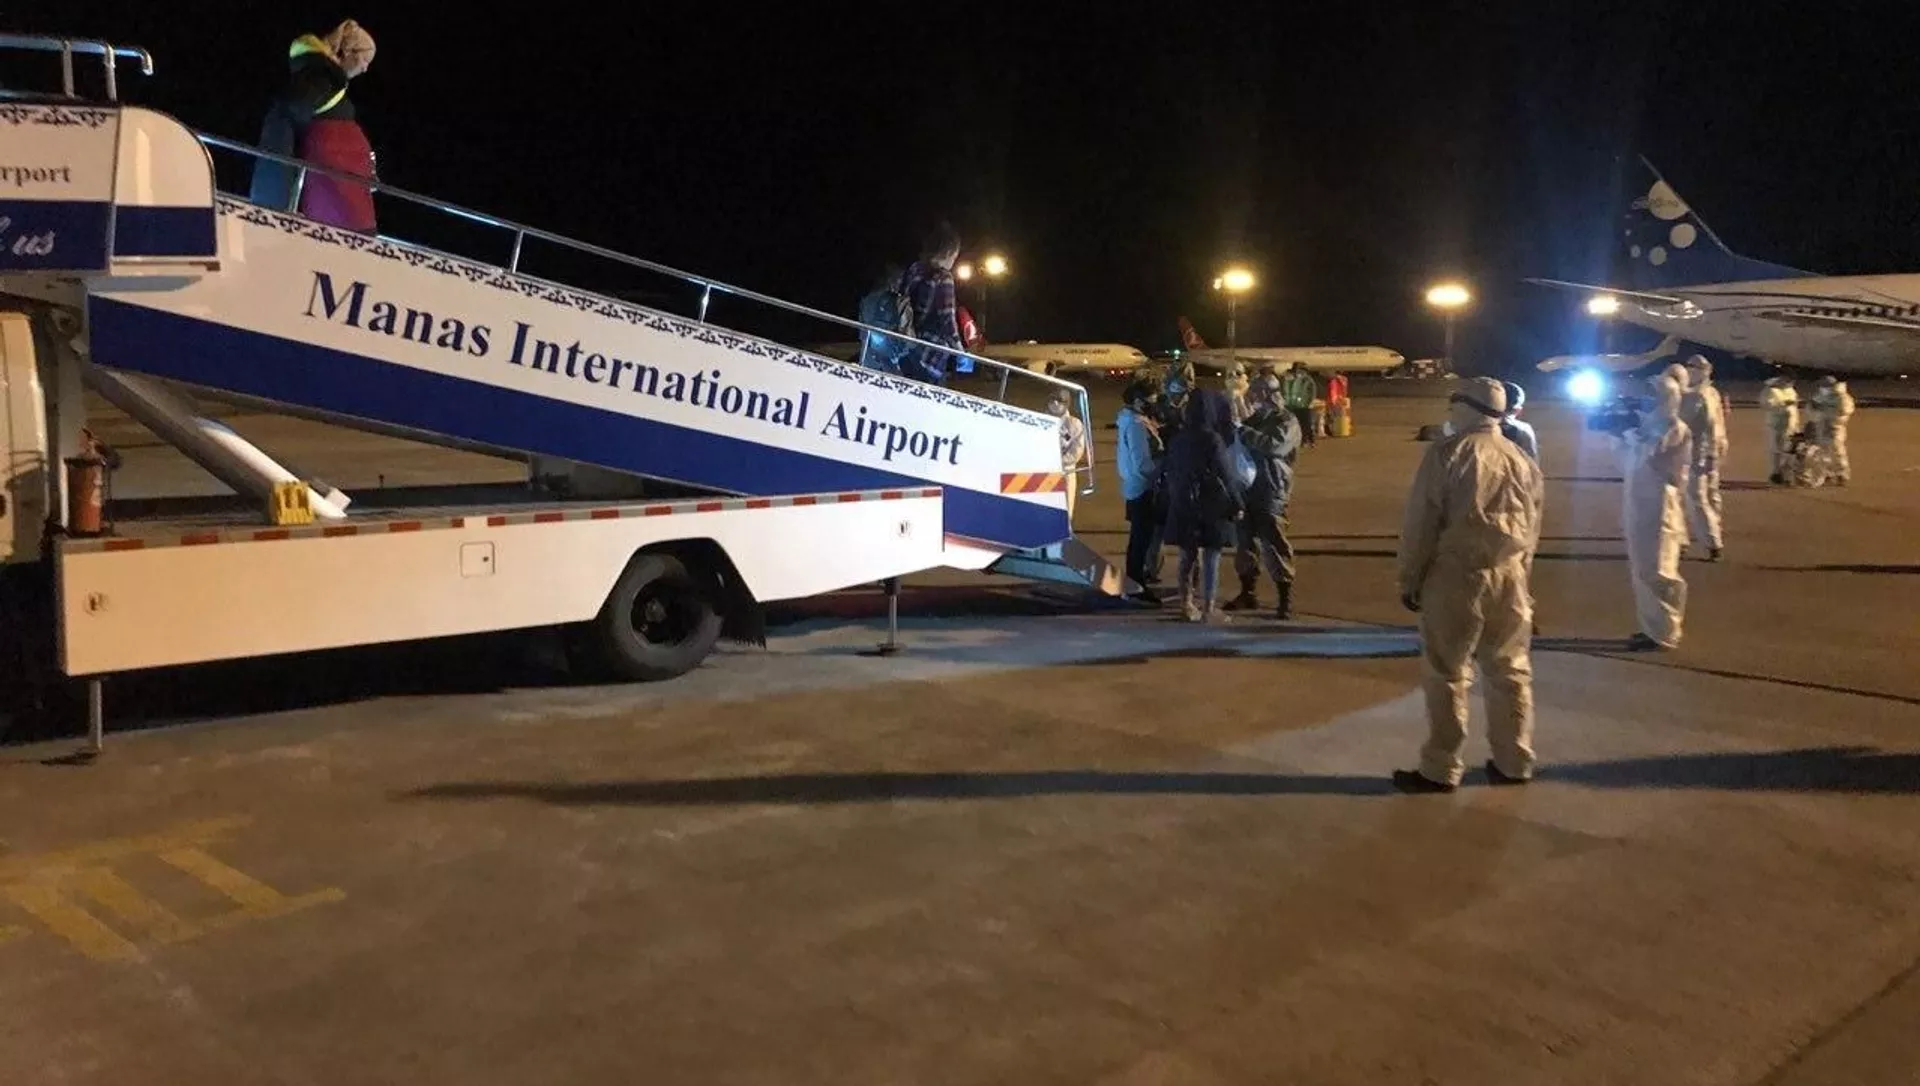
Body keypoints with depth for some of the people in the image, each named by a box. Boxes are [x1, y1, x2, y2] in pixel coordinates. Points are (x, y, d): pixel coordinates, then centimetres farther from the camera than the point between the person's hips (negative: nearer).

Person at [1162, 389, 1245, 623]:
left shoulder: (1178, 437, 3)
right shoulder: (1212, 439, -16)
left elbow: (1171, 471, 10)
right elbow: (1226, 474, -12)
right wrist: (1236, 504, -3)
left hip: (1183, 504, 6)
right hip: (1212, 506, -6)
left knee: (1187, 556, 15)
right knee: (1211, 558, 2)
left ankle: (1187, 603, 23)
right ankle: (1209, 610, 4)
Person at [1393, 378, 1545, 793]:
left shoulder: (1447, 453, -8)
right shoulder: (1521, 460, 10)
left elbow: (1421, 523, -9)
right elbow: (1531, 526, 14)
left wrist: (1410, 579, -1)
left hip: (1456, 575, -5)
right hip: (1509, 576, 6)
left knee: (1448, 675, 2)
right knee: (1510, 672, 14)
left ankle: (1441, 770, 7)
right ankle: (1514, 763, 23)